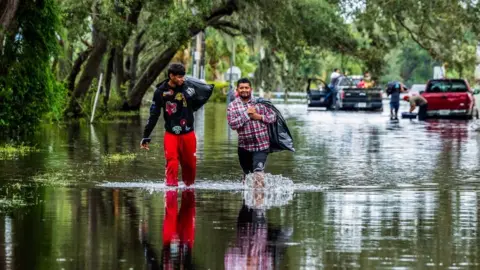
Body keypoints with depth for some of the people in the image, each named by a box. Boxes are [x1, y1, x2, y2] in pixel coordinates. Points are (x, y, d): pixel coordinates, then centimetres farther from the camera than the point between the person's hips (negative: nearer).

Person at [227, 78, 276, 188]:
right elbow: (232, 124, -12)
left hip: (261, 144, -1)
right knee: (247, 173, 16)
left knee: (258, 170, -19)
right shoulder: (232, 106, 2)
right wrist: (247, 114, -16)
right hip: (244, 145, 1)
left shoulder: (260, 102, 6)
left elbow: (273, 116, 6)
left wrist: (259, 117, -10)